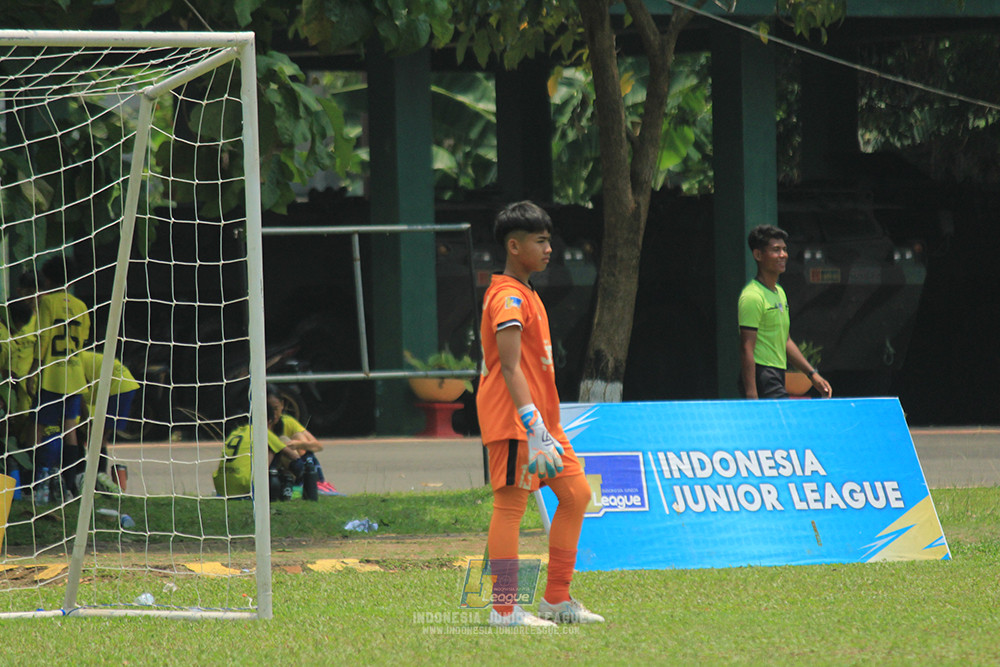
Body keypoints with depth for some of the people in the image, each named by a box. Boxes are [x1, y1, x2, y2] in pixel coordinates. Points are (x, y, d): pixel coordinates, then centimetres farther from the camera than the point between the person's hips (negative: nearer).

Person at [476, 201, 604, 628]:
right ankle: (504, 609, -7)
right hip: (511, 418, -10)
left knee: (576, 493, 10)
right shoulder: (508, 299, -14)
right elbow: (510, 368, -22)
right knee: (511, 504, -8)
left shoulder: (525, 295, 19)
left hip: (539, 418, 10)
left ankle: (556, 599, 15)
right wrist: (533, 426, -29)